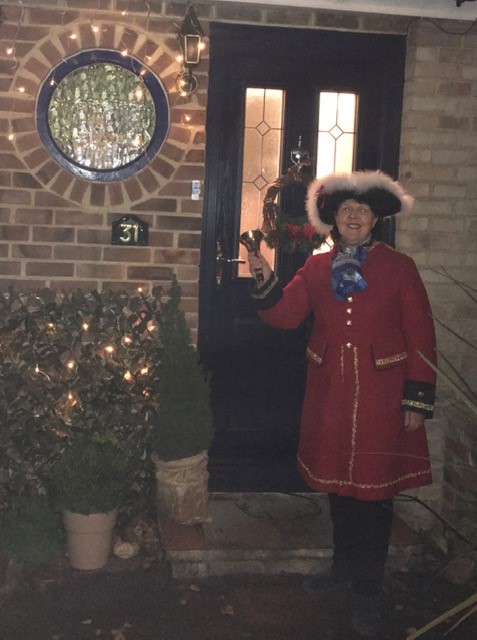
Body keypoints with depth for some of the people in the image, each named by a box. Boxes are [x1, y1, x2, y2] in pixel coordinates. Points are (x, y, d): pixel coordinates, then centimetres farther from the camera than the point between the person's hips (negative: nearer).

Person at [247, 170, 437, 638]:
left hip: (381, 397, -3)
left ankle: (368, 590, 17)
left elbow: (421, 338, -3)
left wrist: (418, 400, -7)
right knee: (337, 483, 15)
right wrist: (265, 280, -17)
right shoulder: (316, 269, 8)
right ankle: (344, 564, 37)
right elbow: (284, 316, 1)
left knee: (374, 490, 2)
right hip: (329, 395, 3)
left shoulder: (399, 268, -1)